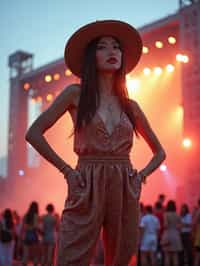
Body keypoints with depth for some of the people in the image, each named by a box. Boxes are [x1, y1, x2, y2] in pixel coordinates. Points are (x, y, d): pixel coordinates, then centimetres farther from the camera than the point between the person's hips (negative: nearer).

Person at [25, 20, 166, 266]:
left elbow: (159, 151, 22)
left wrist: (141, 175, 5)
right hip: (87, 187, -3)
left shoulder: (130, 106, 13)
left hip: (125, 190, 4)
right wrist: (66, 170, -5)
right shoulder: (76, 93, 4)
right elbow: (34, 133, -1)